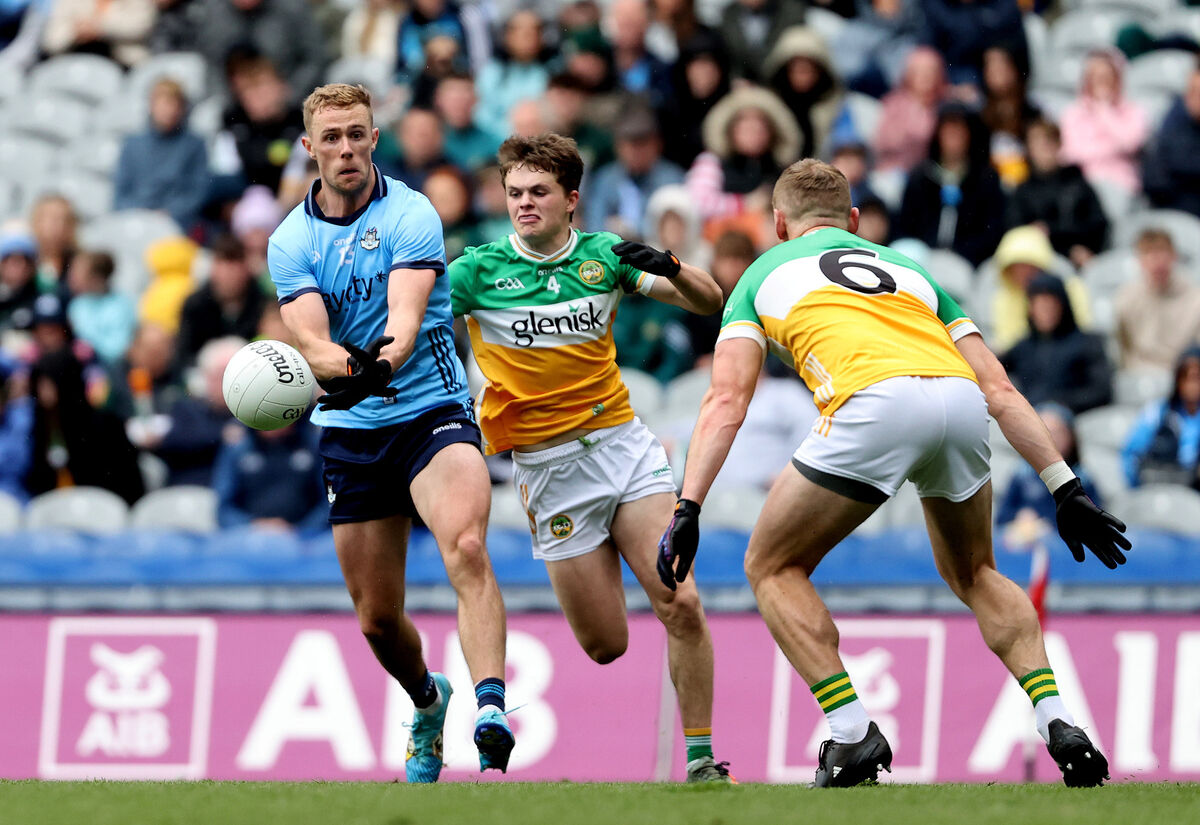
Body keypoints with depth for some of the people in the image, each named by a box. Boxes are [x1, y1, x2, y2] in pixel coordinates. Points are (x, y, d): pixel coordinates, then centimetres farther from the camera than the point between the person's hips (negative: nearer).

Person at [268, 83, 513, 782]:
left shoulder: (412, 215, -6)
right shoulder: (291, 241, 3)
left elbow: (406, 312, -21)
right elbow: (310, 343, -11)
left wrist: (387, 358, -44)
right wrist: (347, 363, -34)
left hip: (433, 413, -4)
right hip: (350, 432, 4)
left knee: (466, 546, -32)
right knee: (377, 620, 8)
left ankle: (491, 707, -43)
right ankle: (428, 701, 40)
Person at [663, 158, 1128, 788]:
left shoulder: (765, 274, 30)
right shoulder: (907, 268, 38)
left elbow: (727, 401, 15)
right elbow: (999, 390, 28)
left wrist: (687, 509, 10)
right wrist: (1064, 488, 27)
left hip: (875, 404, -4)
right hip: (960, 401, 4)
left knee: (773, 568, 17)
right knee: (973, 575, 29)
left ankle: (852, 734, 4)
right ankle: (1058, 724, 12)